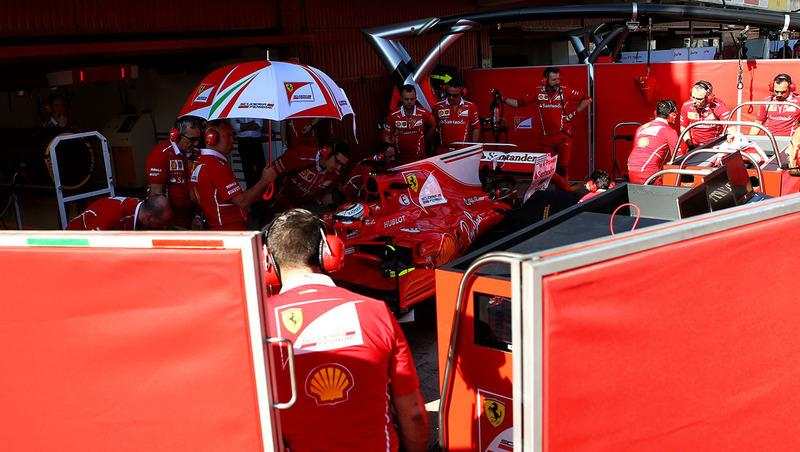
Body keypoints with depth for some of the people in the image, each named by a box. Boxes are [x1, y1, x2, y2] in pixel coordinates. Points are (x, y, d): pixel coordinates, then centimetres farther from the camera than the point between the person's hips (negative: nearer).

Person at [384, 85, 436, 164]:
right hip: (400, 160, 0)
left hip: (420, 159, 0)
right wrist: (390, 148, -14)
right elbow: (388, 135, 2)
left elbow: (432, 127, 14)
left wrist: (426, 140, 10)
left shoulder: (423, 114, -4)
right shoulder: (393, 116, -5)